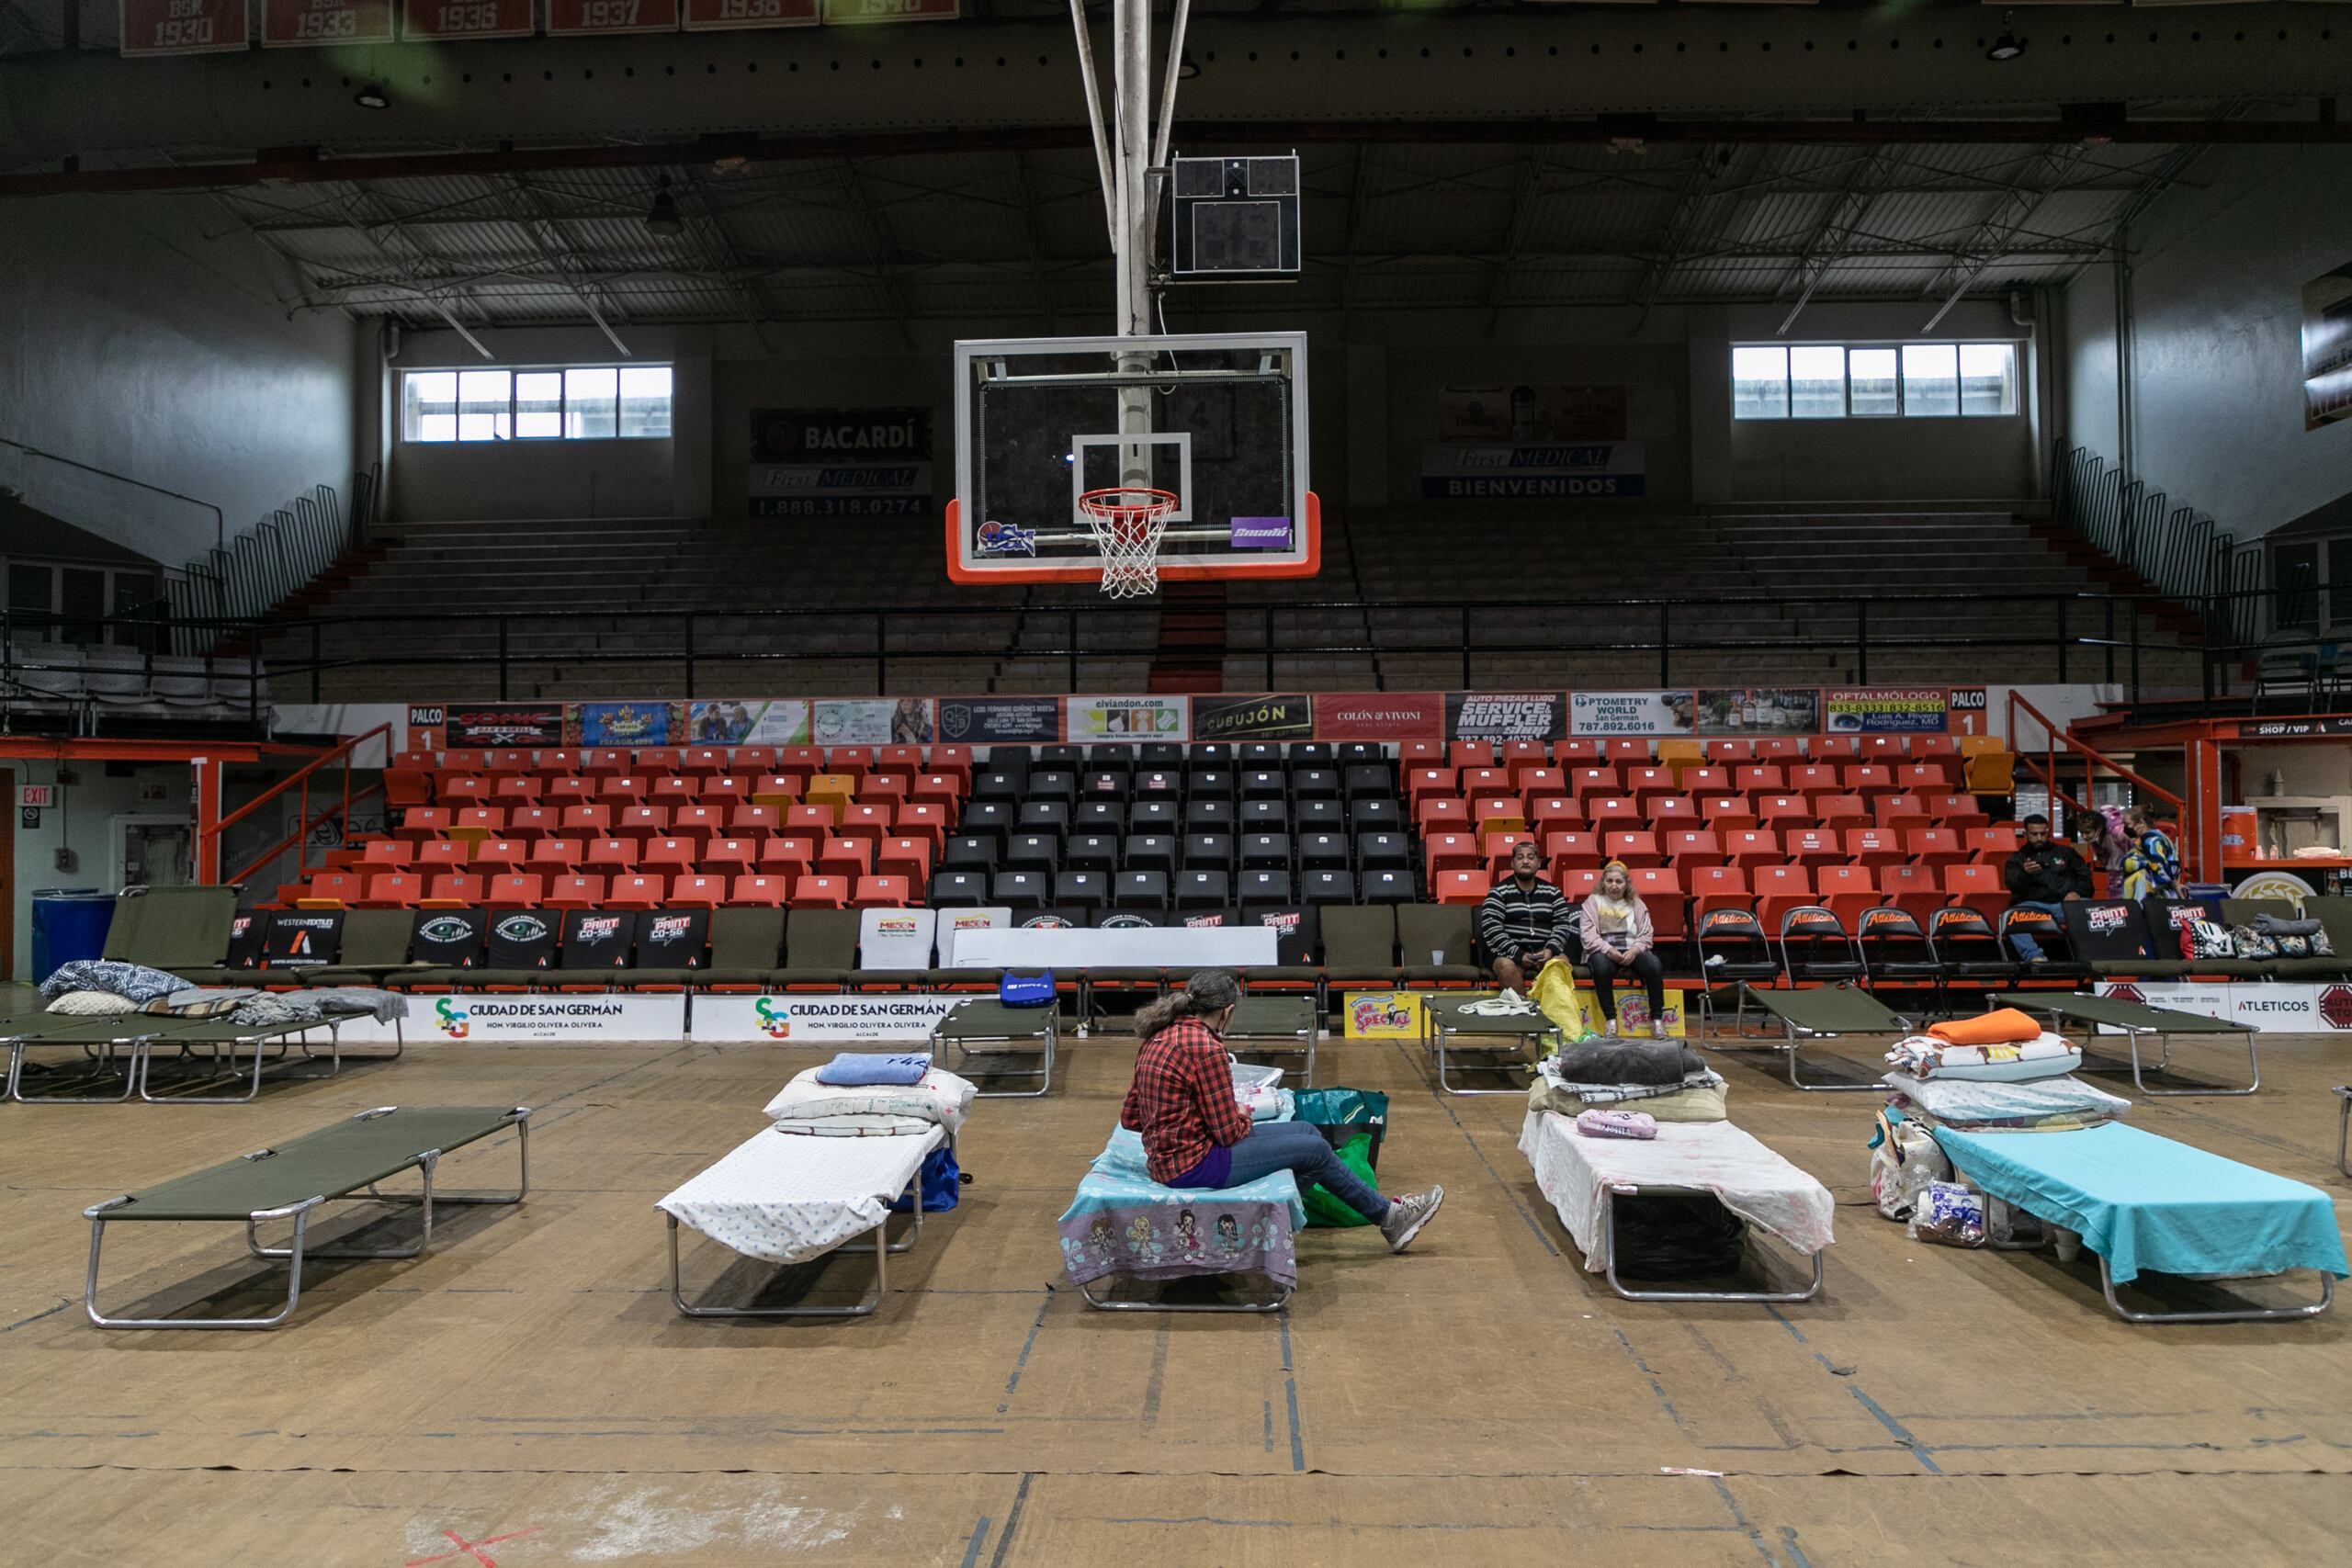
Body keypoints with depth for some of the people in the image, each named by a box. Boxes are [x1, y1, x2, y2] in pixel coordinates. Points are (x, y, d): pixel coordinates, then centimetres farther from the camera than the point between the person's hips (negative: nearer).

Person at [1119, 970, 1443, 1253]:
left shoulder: (1161, 1036, 5)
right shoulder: (1205, 1046, -22)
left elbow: (1130, 1117, 8)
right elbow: (1230, 1133, -18)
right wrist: (1242, 1117, 6)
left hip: (1169, 1157, 9)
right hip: (1194, 1165, -9)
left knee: (1306, 1132, 15)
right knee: (1315, 1150, 5)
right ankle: (1387, 1216, 25)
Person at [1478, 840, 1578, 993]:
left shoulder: (1552, 892, 13)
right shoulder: (1499, 892, 2)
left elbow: (1563, 924, 8)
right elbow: (1492, 930, -8)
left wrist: (1550, 949, -12)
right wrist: (1518, 954, -18)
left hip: (1544, 950, 3)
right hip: (1509, 951, -2)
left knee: (1562, 962, -29)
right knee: (1506, 966, -35)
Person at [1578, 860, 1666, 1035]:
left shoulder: (1636, 904, 17)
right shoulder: (1593, 902, 11)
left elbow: (1645, 935, 8)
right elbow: (1588, 935, -3)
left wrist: (1634, 950, -14)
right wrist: (1608, 949, -20)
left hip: (1632, 950, 2)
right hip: (1603, 950, -2)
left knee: (1654, 965, -30)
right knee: (1601, 966, -38)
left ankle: (1656, 1019, -19)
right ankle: (1610, 1019, -27)